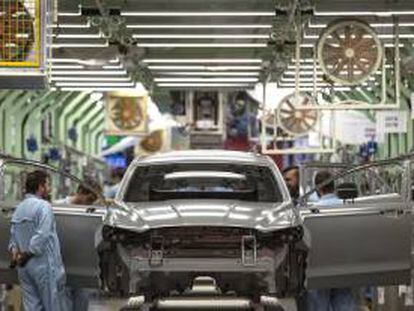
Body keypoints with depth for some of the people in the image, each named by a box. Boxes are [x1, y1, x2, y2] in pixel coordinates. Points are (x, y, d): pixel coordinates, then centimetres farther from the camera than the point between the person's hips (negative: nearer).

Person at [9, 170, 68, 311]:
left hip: (24, 267, 7)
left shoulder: (19, 209, 14)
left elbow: (13, 236, 12)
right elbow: (42, 236, -20)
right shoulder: (43, 206, -12)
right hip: (43, 265, -7)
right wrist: (27, 254, -11)